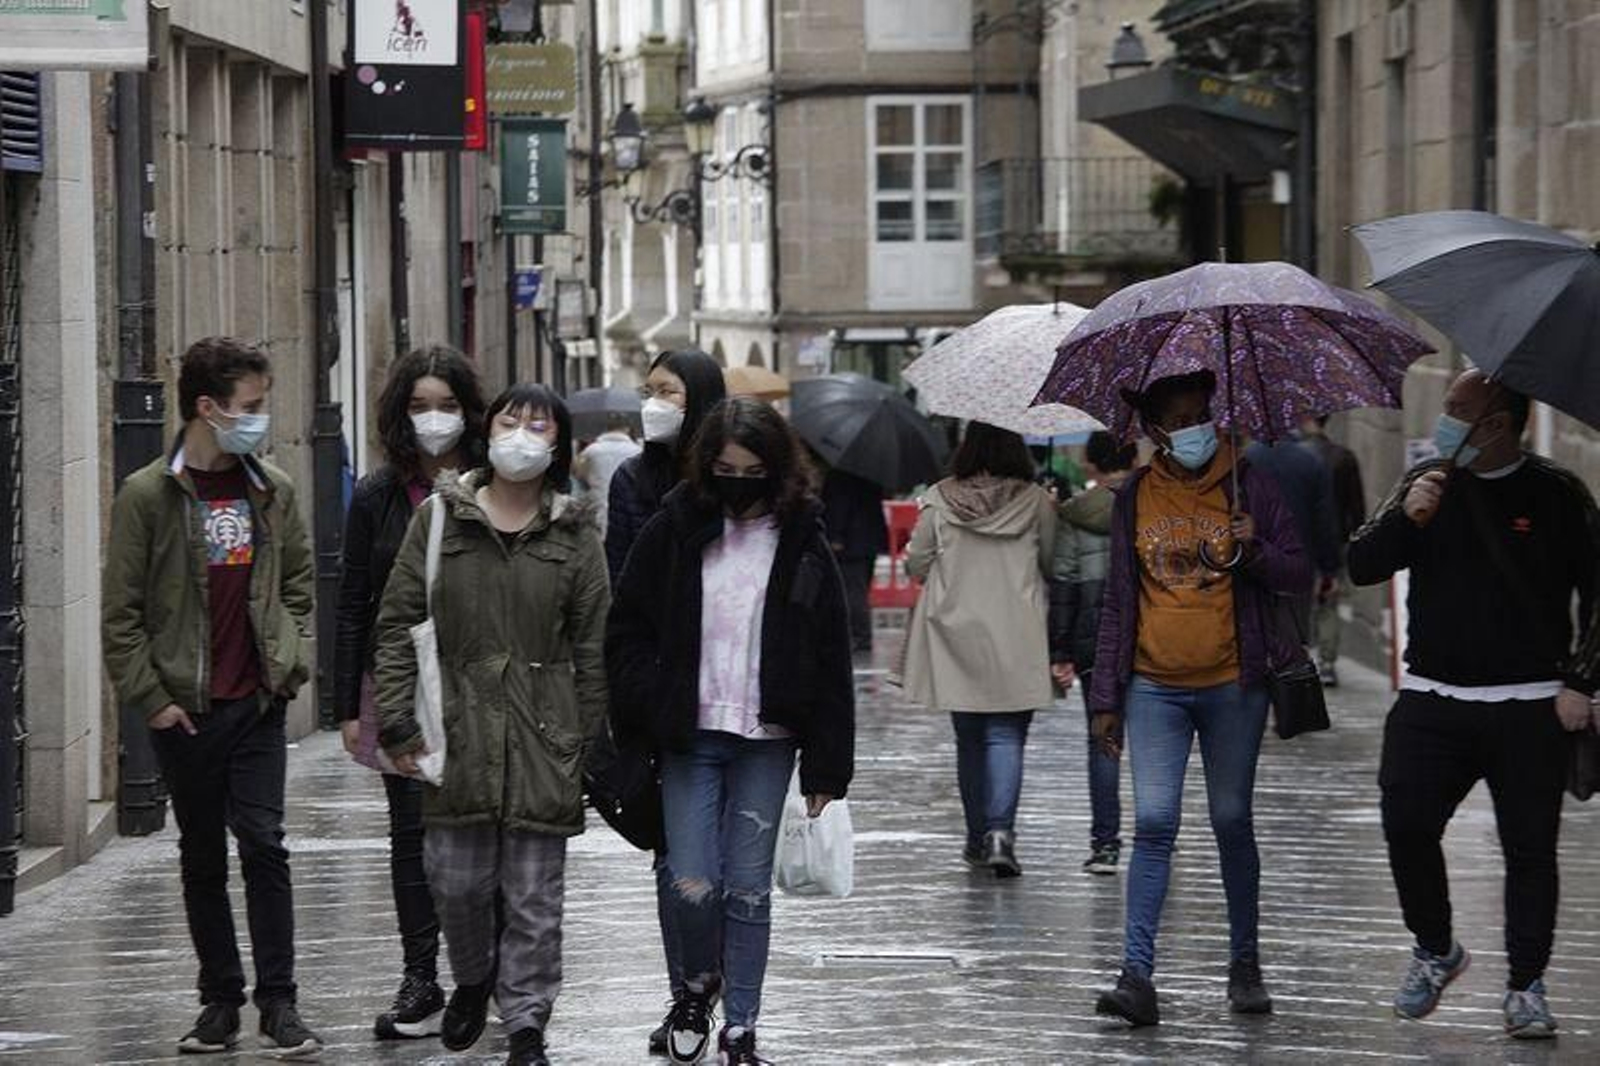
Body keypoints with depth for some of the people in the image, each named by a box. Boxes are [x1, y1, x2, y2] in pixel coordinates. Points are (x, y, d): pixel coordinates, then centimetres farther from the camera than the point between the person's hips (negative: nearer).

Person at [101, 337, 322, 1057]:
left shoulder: (271, 490, 6)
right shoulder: (148, 496, -5)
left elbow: (298, 584, 17)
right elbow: (121, 613, -4)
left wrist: (293, 661, 5)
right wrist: (151, 697, -8)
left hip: (258, 703, 2)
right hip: (185, 711, -2)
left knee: (264, 847, -5)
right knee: (202, 858, 8)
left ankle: (277, 1000, -1)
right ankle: (221, 998, 16)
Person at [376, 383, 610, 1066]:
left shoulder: (574, 534, 4)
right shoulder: (440, 518, 3)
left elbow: (593, 647, 5)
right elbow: (398, 623, 3)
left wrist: (591, 744, 2)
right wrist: (398, 722, -3)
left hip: (544, 738, 0)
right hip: (457, 728, 0)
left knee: (535, 895, 3)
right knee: (456, 881, 7)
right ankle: (473, 978, 35)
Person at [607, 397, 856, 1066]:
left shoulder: (802, 543, 0)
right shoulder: (676, 530, 0)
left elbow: (832, 661, 0)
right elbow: (627, 630, 6)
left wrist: (827, 767, -3)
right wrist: (652, 705, -7)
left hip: (767, 740, 0)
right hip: (691, 735, 0)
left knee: (748, 890, 1)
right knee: (692, 884, -5)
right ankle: (697, 985, 24)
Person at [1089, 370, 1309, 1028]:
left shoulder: (1248, 485, 2)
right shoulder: (1135, 498, 7)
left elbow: (1299, 574, 3)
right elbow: (1118, 601, 11)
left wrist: (1253, 551, -18)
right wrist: (1105, 697, 8)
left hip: (1232, 684, 0)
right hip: (1154, 687, 1)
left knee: (1232, 823, 8)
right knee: (1154, 822, -9)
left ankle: (1245, 964, 22)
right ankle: (1137, 975, -13)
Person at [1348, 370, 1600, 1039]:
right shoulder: (1428, 485, 8)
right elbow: (1360, 568, 4)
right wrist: (1405, 520, -14)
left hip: (1528, 707, -3)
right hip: (1432, 700, 3)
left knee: (1530, 847, -1)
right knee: (1405, 826, -7)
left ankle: (1526, 987, 10)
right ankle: (1435, 950, 16)